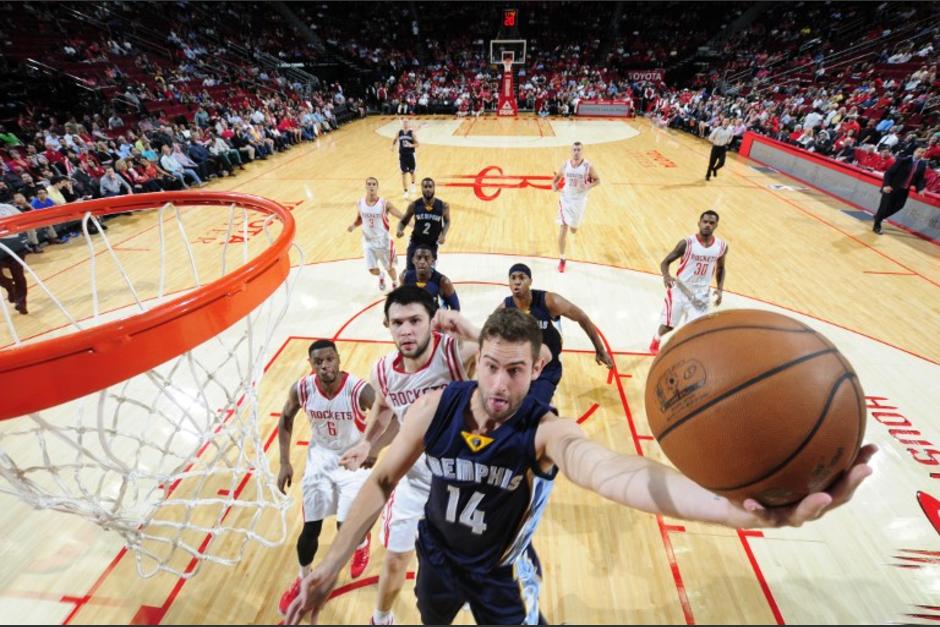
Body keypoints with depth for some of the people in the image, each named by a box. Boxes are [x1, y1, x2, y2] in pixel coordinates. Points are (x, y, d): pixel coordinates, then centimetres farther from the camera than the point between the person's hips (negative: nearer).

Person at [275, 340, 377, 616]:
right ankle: (304, 578, 40)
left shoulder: (360, 390, -30)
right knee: (310, 528, 9)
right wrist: (285, 463, -1)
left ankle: (363, 542, 37)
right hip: (320, 457, 3)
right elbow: (285, 420, 2)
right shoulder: (301, 389, -18)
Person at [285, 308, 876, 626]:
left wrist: (744, 510, -76)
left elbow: (615, 473, -58)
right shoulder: (436, 406, -26)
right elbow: (382, 481, -13)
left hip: (503, 572, -3)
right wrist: (333, 563, -13)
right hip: (437, 553, 3)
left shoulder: (548, 432, -36)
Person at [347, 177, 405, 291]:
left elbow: (401, 216, -19)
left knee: (389, 267, 12)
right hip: (368, 241, 3)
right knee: (372, 270, 2)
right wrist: (353, 226, -9)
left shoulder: (384, 203, -16)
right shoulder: (360, 203, -4)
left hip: (383, 241, -2)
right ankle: (381, 277, 39)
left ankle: (395, 284, 42)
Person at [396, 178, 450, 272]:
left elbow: (447, 221, 8)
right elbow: (403, 221, 2)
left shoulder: (443, 206, -11)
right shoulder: (414, 205, -11)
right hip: (416, 243, 0)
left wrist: (443, 235, -10)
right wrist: (400, 230, -21)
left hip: (432, 244, 1)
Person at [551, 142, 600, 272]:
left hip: (579, 201, -1)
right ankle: (561, 259, 4)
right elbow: (557, 176, 12)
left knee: (573, 230, 11)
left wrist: (590, 185, -22)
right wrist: (554, 185, -10)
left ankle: (573, 225, 53)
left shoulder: (588, 167, -10)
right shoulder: (565, 166, -3)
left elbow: (598, 180, 0)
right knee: (562, 230, -7)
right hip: (566, 199, 1)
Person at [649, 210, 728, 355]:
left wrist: (720, 289, 1)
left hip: (700, 295, 2)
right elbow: (665, 262, -9)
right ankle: (656, 339, 42)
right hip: (679, 290, -2)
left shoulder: (722, 246, -2)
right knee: (668, 325, 7)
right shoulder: (687, 243, -13)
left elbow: (720, 268, 15)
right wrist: (666, 276, -31)